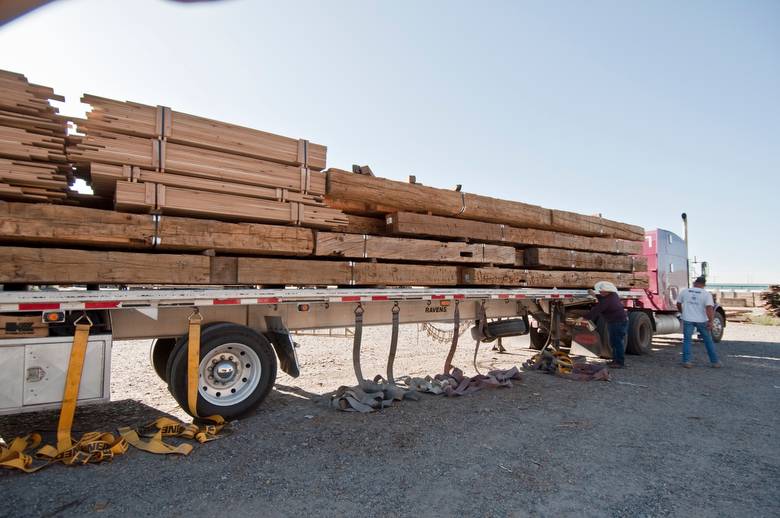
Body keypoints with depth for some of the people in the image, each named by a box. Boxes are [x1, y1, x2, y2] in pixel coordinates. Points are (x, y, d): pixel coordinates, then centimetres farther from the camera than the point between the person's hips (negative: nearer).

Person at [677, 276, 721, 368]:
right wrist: (710, 321, -18)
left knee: (687, 340, 5)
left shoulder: (684, 291, 2)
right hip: (701, 320, -1)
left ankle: (686, 361, 1)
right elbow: (709, 308, -17)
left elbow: (678, 304, 11)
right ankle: (715, 361, 19)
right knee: (708, 341, 12)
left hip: (687, 319, 1)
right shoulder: (707, 294, -6)